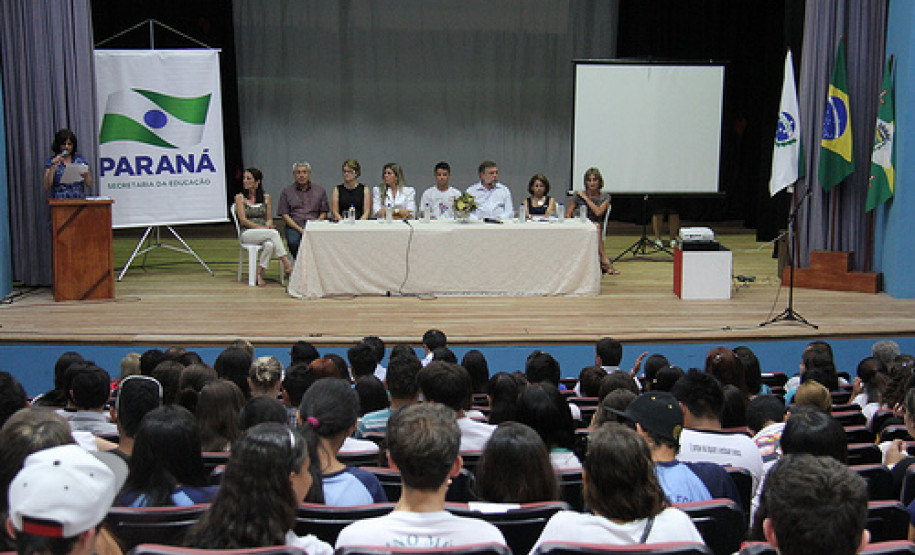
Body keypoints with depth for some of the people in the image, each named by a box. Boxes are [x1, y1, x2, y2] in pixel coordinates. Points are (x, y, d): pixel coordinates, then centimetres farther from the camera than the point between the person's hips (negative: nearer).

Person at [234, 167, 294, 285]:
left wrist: (268, 226, -10)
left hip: (264, 233, 3)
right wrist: (261, 227, -14)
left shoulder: (266, 197, 15)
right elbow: (243, 220, -3)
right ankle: (287, 265, -34)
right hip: (247, 233, -2)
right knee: (274, 233, -32)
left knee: (269, 244, -36)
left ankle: (259, 275, -29)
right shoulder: (240, 197, 6)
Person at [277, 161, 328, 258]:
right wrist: (300, 229, -8)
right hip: (294, 227, 0)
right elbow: (285, 215, 6)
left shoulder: (320, 190, 16)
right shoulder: (287, 192, 13)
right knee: (293, 242, -33)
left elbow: (324, 212, 13)